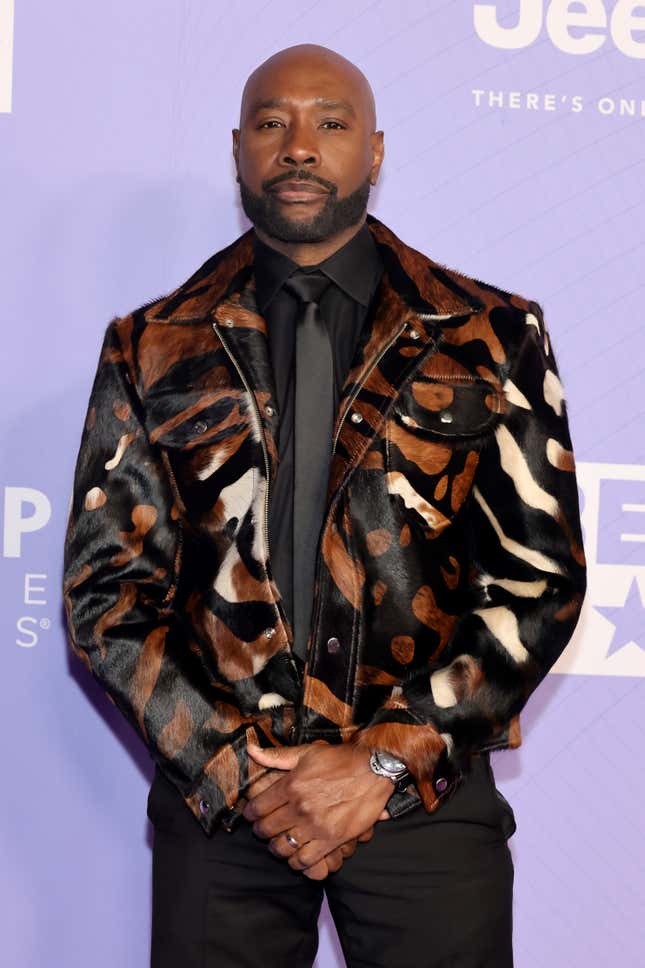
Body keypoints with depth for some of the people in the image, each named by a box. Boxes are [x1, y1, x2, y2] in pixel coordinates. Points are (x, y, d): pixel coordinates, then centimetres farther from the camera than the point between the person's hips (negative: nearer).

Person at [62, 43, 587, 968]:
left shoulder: (492, 337, 2)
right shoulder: (153, 350, 5)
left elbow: (543, 579, -2)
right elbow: (104, 589, 3)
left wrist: (387, 762, -9)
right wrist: (228, 765, -8)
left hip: (426, 792, 0)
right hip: (218, 791, 1)